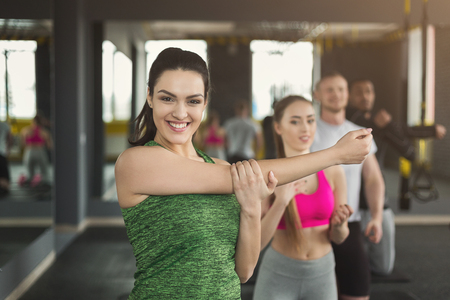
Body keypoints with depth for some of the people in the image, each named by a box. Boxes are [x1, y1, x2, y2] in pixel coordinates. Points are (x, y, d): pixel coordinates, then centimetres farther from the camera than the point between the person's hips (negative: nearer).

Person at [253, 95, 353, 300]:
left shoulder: (332, 171, -3)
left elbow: (339, 238, 5)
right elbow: (257, 242, -13)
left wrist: (339, 223, -16)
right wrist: (280, 203, -26)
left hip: (322, 275, 3)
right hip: (278, 275, -2)